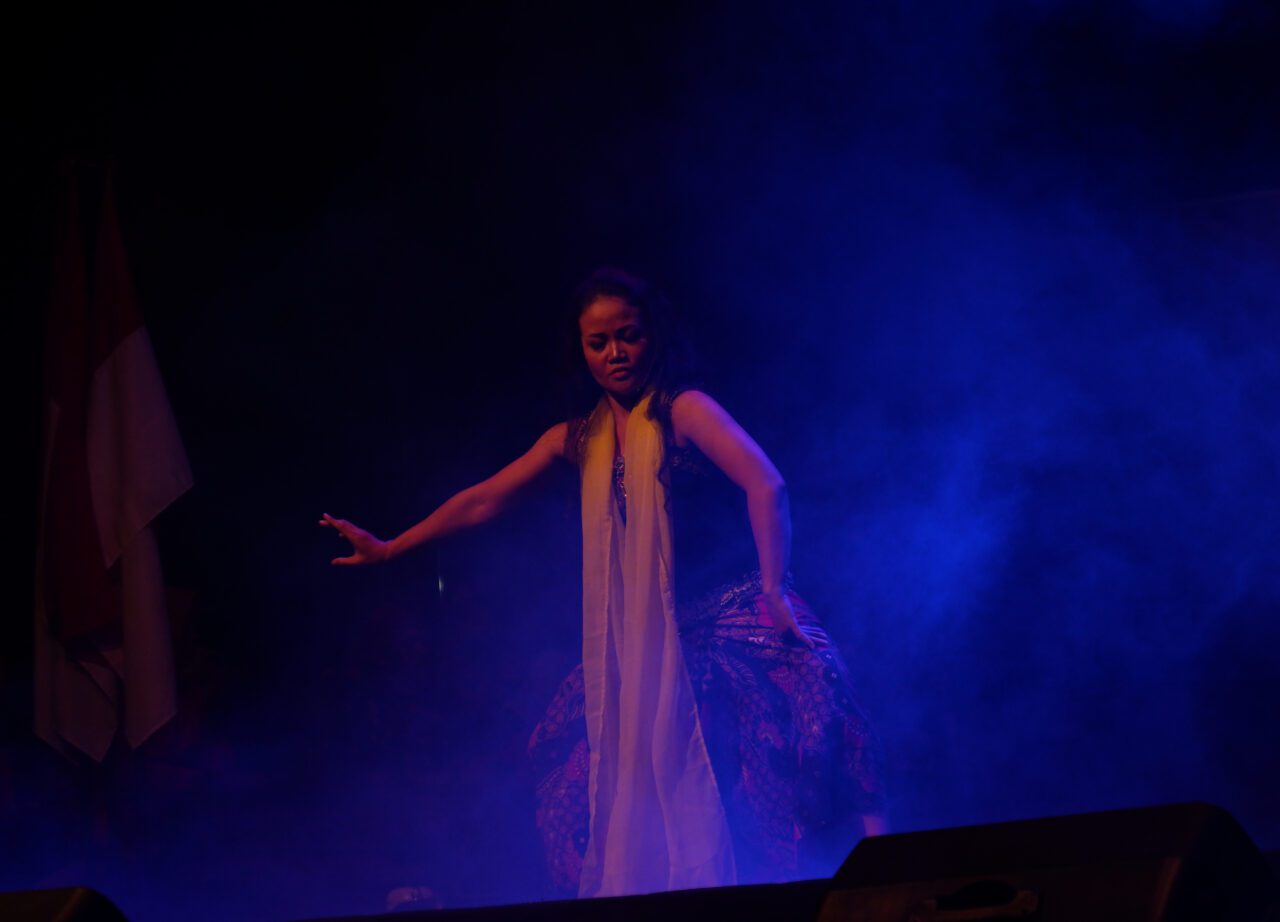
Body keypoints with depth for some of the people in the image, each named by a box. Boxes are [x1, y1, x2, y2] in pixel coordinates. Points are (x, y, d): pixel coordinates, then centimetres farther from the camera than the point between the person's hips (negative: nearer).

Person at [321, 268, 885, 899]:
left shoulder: (684, 411, -6)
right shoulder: (579, 440, 12)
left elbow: (765, 485, -20)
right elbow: (484, 500, 19)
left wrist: (775, 593, -28)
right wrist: (388, 549, 23)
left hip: (736, 621, -7)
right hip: (648, 644, 7)